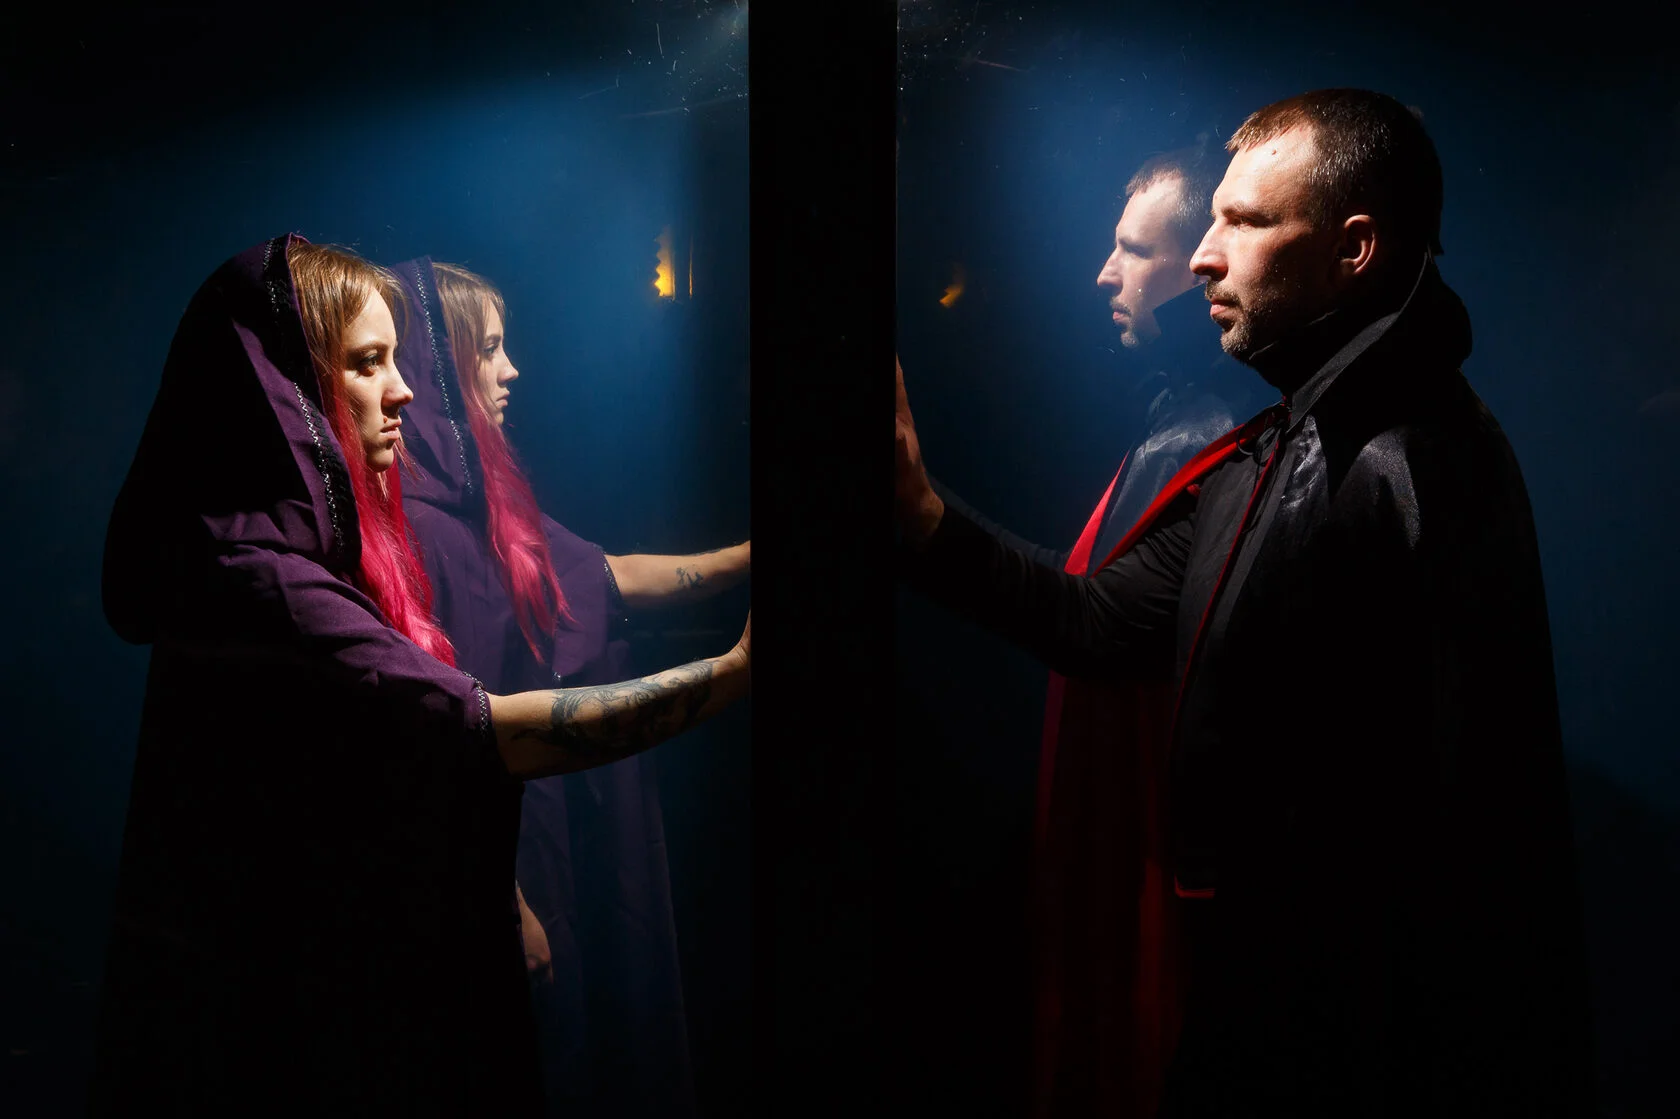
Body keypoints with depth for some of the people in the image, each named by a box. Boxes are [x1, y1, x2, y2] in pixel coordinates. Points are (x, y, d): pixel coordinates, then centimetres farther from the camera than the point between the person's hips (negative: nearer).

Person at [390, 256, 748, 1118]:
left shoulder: (484, 500, 5)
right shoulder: (412, 525, -22)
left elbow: (606, 579, 13)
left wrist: (745, 559, 12)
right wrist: (505, 901, -19)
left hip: (557, 823, 9)